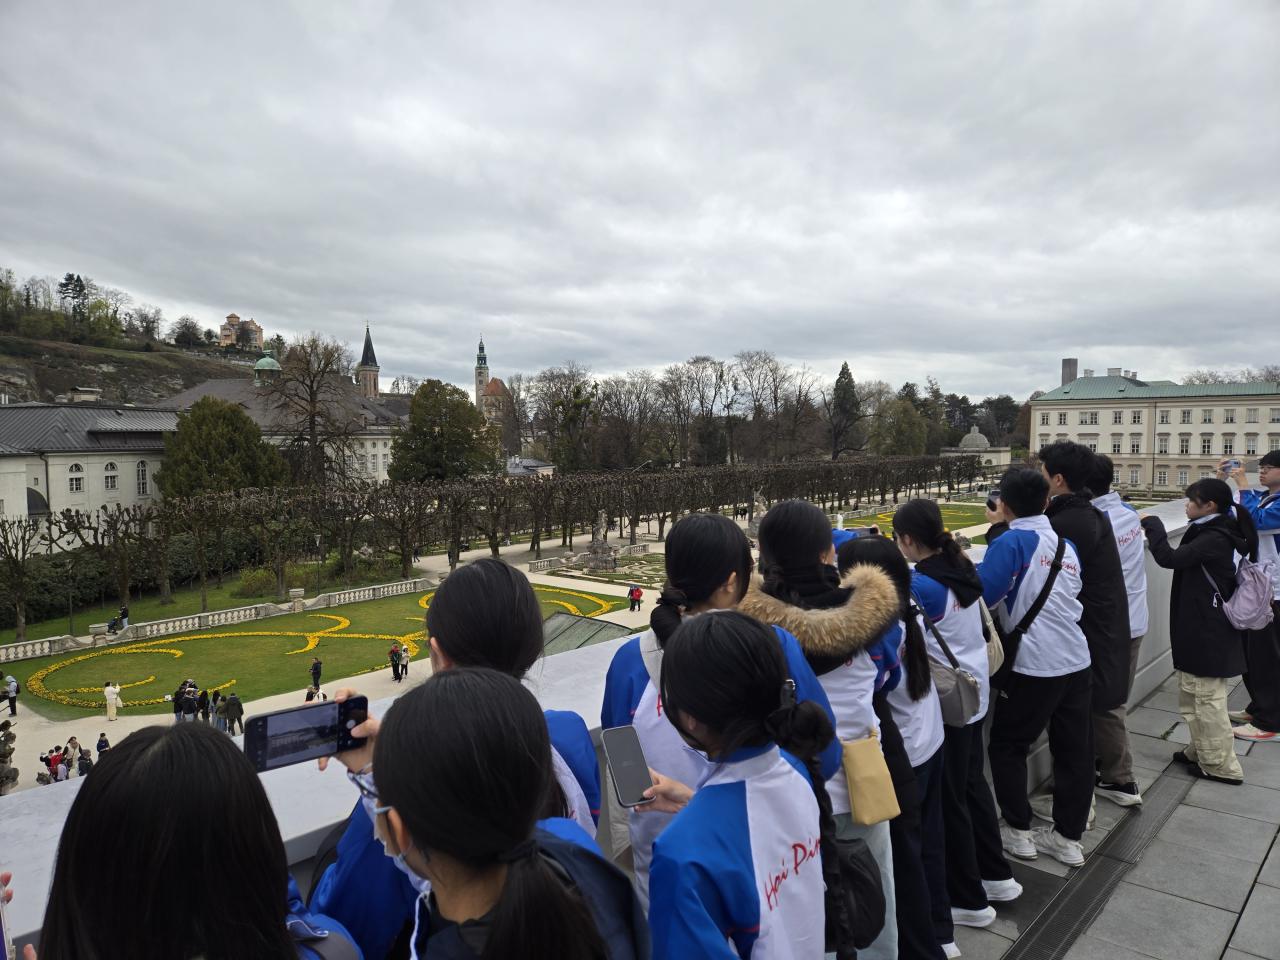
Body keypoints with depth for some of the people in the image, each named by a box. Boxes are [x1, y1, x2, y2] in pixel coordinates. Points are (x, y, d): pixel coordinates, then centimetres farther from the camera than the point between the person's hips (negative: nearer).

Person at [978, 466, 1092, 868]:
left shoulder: (1011, 542, -13)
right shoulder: (1066, 544, 8)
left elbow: (983, 596, -17)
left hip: (1035, 665, -7)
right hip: (1076, 660, 7)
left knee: (1006, 745, 11)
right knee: (1074, 750, 13)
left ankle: (1018, 830, 18)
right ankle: (1069, 836, 24)